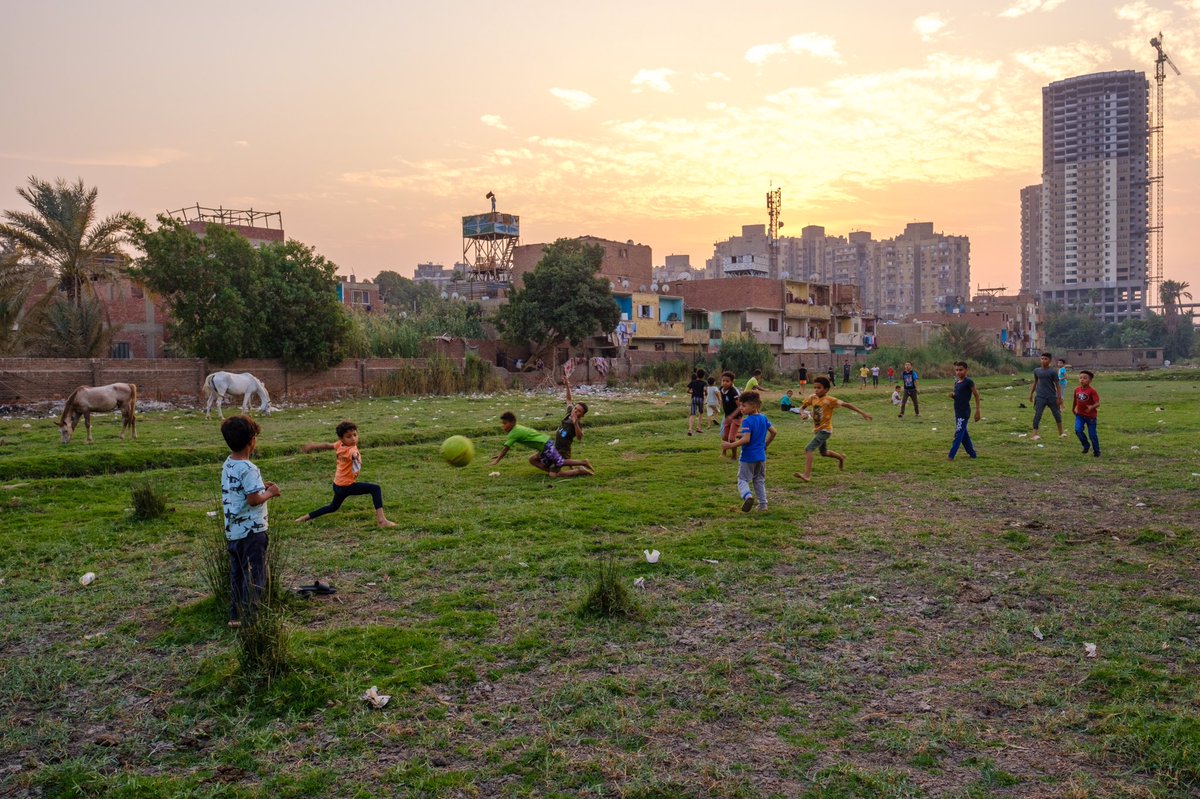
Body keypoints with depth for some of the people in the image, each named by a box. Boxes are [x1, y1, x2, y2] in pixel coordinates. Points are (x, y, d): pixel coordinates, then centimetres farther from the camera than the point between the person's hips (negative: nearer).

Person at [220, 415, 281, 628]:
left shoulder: (227, 466, 7)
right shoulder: (249, 469, -20)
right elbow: (254, 499, -24)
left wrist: (261, 488, 11)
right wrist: (270, 492, -8)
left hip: (232, 531, 9)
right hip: (252, 531, -9)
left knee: (237, 574, 16)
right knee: (255, 575, 0)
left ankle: (235, 616, 23)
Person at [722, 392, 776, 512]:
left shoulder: (747, 421, -19)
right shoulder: (763, 419, 4)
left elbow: (746, 439, -28)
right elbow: (773, 432, 12)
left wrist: (730, 445, -25)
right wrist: (765, 444, 23)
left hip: (748, 457, -7)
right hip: (761, 456, 7)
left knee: (742, 479, 1)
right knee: (759, 480, 19)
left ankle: (748, 495, -26)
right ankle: (763, 504, 18)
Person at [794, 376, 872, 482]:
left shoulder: (830, 400, -18)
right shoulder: (812, 398, -2)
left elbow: (846, 405, -15)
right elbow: (803, 407, 10)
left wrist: (862, 413, -15)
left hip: (825, 430, -7)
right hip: (817, 430, 7)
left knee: (808, 449, -22)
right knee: (824, 452, 26)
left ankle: (807, 475, -26)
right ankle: (841, 458, 54)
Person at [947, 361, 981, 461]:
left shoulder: (968, 382, -12)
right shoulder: (956, 382, 10)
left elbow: (976, 395, -8)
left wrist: (977, 411, -10)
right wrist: (952, 395, -3)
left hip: (964, 412, -8)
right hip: (957, 411, 8)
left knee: (958, 434, -8)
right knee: (964, 434, 14)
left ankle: (951, 456, -9)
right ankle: (972, 453, 25)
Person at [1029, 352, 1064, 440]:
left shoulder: (1052, 372, -4)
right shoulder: (1036, 371, 4)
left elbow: (1057, 385, -2)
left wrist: (1059, 398, -6)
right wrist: (1031, 394, 17)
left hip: (1052, 397, -1)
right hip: (1040, 397, 1)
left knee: (1057, 414, 9)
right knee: (1037, 415, -6)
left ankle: (1061, 433, 23)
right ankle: (1034, 434, -5)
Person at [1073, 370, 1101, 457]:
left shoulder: (1092, 391, -17)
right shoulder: (1077, 390, -2)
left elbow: (1097, 403, -23)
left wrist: (1092, 407, -43)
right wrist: (1073, 408, 30)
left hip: (1090, 416, -4)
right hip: (1080, 415, 4)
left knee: (1092, 435, 4)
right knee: (1078, 430, -17)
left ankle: (1096, 451, 24)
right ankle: (1086, 445, 7)